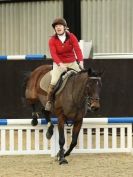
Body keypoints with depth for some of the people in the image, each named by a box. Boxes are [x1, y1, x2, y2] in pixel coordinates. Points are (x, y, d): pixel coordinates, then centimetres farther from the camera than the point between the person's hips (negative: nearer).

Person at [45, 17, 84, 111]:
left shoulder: (72, 37, -3)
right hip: (59, 64, -2)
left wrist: (81, 61, -30)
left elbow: (77, 49, -14)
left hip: (72, 63, 2)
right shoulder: (52, 40, -7)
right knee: (54, 82, -19)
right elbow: (53, 54, -18)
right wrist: (60, 64, -35)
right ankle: (49, 102, -7)